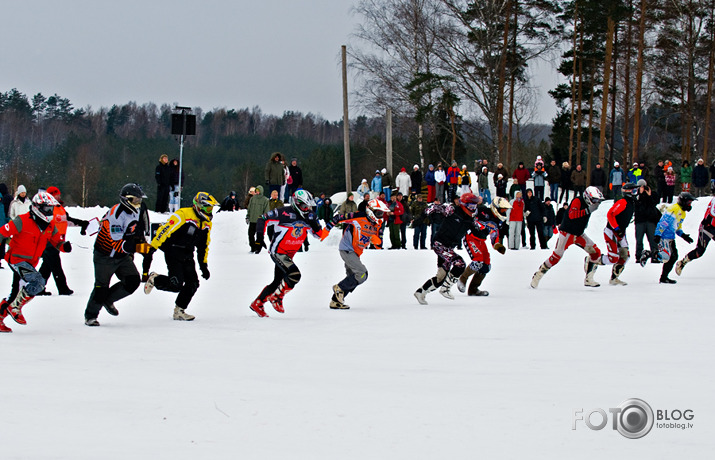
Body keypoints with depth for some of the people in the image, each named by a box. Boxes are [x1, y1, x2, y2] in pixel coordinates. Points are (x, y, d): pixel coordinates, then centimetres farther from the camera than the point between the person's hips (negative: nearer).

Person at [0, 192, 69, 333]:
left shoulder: (50, 226, 3)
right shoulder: (23, 221, -17)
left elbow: (57, 241, 7)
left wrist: (64, 246, -15)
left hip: (30, 263, 8)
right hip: (17, 259, -8)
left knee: (17, 293, 14)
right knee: (37, 282, -25)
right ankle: (15, 307, -10)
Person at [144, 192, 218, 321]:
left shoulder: (207, 224, 10)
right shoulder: (183, 215, -16)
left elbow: (203, 247, 21)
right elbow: (165, 230, -19)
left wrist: (204, 265, 19)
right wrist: (152, 248, -23)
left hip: (187, 256, 8)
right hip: (173, 253, -8)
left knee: (192, 284, -3)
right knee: (176, 284, -16)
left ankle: (179, 311, 12)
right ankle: (154, 279, 13)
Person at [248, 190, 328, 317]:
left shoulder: (309, 217, -1)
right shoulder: (284, 213, -20)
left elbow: (320, 235, 0)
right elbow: (263, 219, -13)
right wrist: (260, 238, -18)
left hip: (289, 255, 8)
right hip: (277, 251, -8)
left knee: (278, 282, 14)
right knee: (294, 275, -23)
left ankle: (258, 303, 28)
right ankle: (276, 298, -4)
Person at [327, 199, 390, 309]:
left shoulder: (377, 225, 2)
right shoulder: (359, 217, -20)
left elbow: (379, 245, 4)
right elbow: (338, 218, -14)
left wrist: (377, 241, -18)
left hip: (356, 253, 9)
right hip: (346, 249, -9)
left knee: (353, 277, 14)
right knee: (362, 274, -18)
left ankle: (335, 301, 24)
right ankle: (339, 288, -3)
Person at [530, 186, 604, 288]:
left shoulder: (588, 205, 7)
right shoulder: (577, 201, -18)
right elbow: (572, 215, -35)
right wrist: (588, 210, -38)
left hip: (579, 234, 8)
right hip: (567, 233, -8)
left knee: (596, 252, -3)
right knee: (556, 256, -13)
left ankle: (588, 279, 2)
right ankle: (537, 276, 2)